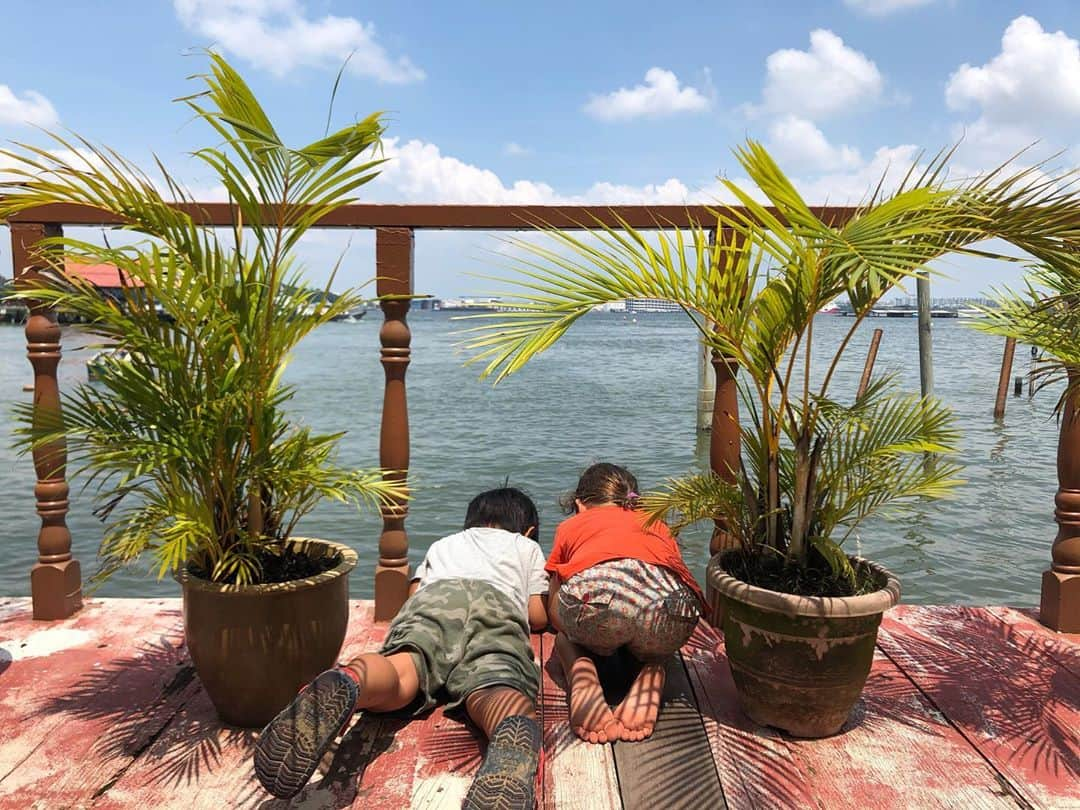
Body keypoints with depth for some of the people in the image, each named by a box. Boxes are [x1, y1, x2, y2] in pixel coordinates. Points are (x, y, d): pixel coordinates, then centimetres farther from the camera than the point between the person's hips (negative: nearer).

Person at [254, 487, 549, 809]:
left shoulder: (443, 544, 46)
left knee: (401, 672, -27)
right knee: (495, 688, -29)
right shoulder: (527, 546, 40)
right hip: (500, 604, -1)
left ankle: (345, 682, -61)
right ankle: (516, 736, -64)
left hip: (434, 595, 1)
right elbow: (538, 617, 34)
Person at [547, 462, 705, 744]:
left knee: (566, 635, 36)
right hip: (671, 602, 2)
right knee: (653, 644, 39)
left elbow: (555, 617, 39)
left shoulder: (570, 525, 34)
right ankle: (651, 673, 6)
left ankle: (582, 677, 4)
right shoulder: (657, 524, 39)